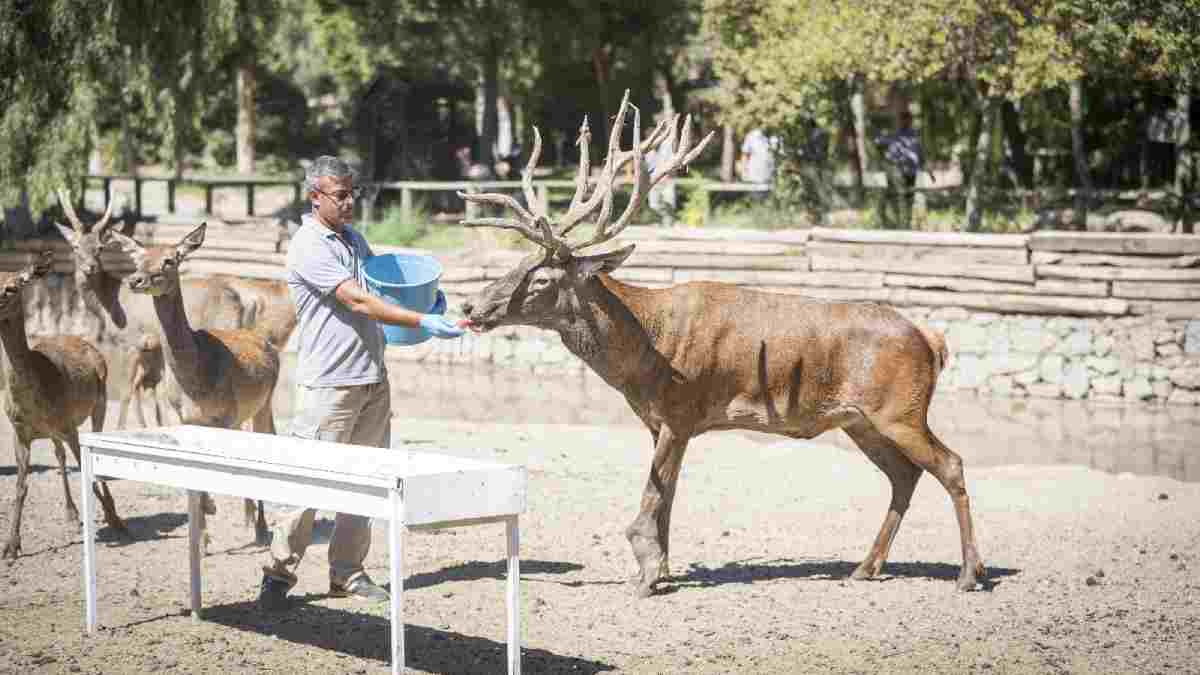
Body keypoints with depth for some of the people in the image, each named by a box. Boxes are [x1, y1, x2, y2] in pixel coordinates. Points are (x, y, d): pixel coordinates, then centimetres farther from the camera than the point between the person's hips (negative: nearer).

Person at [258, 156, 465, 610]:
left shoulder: (353, 237, 15)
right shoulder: (309, 246, -12)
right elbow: (358, 302, -19)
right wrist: (423, 323, -22)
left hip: (372, 378, 8)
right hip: (329, 382, -8)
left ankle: (347, 573, 15)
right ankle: (279, 573, 1)